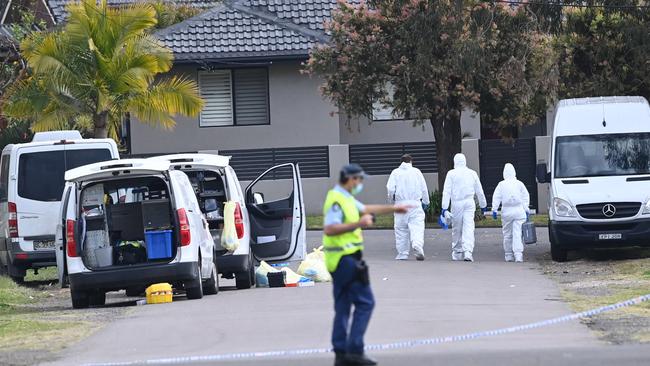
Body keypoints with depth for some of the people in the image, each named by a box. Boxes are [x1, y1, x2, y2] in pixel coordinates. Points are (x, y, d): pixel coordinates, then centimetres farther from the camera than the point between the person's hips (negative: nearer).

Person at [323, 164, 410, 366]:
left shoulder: (346, 198, 16)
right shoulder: (337, 200, -16)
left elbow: (365, 209, 33)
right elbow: (329, 229, -26)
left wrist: (393, 208, 36)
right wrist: (358, 224, -25)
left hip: (339, 260, 10)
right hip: (346, 258, -10)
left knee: (342, 307, 10)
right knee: (365, 303, -7)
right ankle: (354, 350, -10)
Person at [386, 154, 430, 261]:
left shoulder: (395, 173, 2)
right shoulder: (416, 172, 4)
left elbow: (390, 189, -4)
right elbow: (424, 188, 5)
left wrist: (392, 200, 15)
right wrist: (426, 203, 16)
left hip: (400, 203, 0)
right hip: (415, 204, 0)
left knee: (401, 229, 8)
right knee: (417, 227, -5)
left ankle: (402, 254, 10)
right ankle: (418, 246, -30)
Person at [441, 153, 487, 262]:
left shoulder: (451, 174, -1)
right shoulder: (472, 173, 6)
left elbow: (447, 192, -6)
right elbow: (479, 191, 13)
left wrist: (444, 207, -7)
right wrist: (483, 205, 25)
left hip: (456, 204, -1)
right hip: (469, 203, 1)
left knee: (456, 229, 10)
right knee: (469, 228, -5)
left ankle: (457, 253, 19)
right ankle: (468, 252, -20)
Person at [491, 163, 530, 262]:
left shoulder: (501, 184, 2)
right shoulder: (519, 184, 5)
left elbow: (496, 197, -2)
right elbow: (526, 196, 5)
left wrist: (494, 209, 0)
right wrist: (526, 209, 10)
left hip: (507, 211, 0)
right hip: (519, 211, 0)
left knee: (507, 234, 11)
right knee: (517, 233, -4)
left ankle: (509, 255, 15)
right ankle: (518, 254, -18)